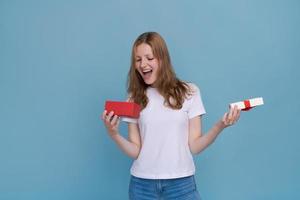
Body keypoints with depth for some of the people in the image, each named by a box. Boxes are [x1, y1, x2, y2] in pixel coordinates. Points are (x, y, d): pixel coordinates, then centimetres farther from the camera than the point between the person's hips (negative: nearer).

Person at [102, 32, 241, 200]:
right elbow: (135, 151, -2)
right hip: (142, 184, 2)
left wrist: (219, 126, -19)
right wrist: (114, 134, -18)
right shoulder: (135, 98, 2)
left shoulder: (189, 92, -2)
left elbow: (194, 147, -5)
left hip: (181, 183, -1)